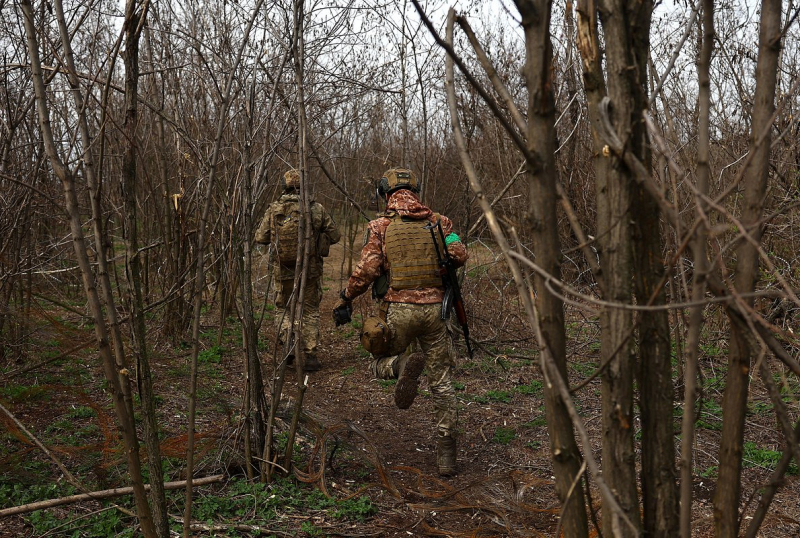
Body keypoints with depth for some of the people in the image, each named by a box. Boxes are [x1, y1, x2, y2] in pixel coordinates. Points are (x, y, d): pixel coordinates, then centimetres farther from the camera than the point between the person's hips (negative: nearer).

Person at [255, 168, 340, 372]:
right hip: (311, 270, 0)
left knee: (282, 308, 21)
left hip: (283, 270, 1)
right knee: (310, 311, 12)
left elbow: (260, 237, 1)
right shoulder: (317, 209, -8)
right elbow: (334, 236, -1)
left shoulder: (274, 209, -5)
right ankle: (310, 356, 10)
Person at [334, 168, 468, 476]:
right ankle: (446, 455, 8)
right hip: (434, 308, 2)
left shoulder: (381, 225, 1)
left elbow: (368, 269, -7)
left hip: (399, 309, -2)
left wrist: (345, 297, 8)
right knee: (441, 383, 10)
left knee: (380, 363, 20)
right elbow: (459, 255, -4)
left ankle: (404, 366, -16)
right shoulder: (438, 221, 8)